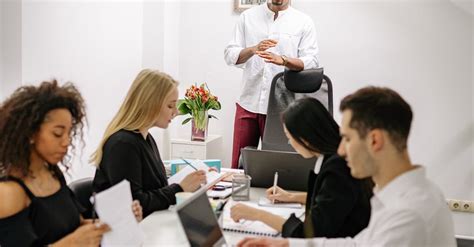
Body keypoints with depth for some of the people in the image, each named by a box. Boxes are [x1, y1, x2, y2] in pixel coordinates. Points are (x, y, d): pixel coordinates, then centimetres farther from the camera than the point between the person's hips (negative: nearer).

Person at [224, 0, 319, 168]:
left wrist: (283, 60, -23)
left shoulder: (304, 22, 4)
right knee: (239, 164, 6)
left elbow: (311, 62, -4)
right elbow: (230, 55, 5)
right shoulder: (248, 17, 10)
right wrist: (254, 49, -16)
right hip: (248, 103, 2)